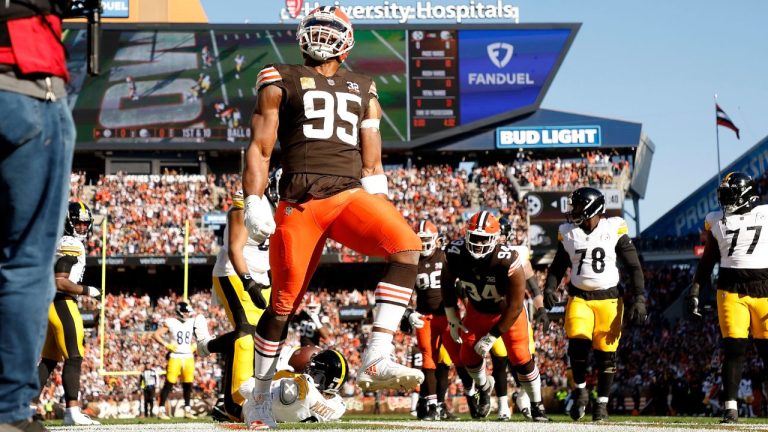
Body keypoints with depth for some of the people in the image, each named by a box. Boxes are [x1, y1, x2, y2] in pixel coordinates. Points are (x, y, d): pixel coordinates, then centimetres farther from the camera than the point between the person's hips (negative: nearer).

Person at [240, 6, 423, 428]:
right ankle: (259, 397, 18)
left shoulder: (363, 90, 23)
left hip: (351, 193, 3)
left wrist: (378, 211, 11)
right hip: (301, 199, -2)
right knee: (283, 304, -1)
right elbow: (259, 148, 8)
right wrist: (254, 203, -4)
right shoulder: (281, 81, 14)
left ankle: (376, 360, -29)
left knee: (407, 246, -26)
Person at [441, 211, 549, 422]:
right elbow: (447, 282, -3)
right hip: (477, 310, 4)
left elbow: (515, 306, -28)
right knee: (469, 356, 2)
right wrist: (452, 318, -1)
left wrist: (492, 336, -23)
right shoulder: (456, 253, -27)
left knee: (520, 358, -9)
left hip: (508, 311, -4)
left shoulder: (508, 262, -39)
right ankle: (484, 387, 36)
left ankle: (536, 405, 13)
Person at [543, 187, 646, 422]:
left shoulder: (614, 230, -6)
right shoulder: (568, 233, 3)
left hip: (608, 299, -1)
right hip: (579, 298, 1)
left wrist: (639, 299, -9)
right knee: (578, 344, -18)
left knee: (606, 354, 1)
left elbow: (633, 267, -2)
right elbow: (558, 266, 12)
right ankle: (580, 391, 5)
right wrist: (549, 288, -6)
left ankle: (602, 403, 17)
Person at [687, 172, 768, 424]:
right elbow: (707, 261, 13)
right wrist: (694, 292, 8)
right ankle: (730, 408, -2)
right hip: (731, 290, 1)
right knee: (734, 348, -6)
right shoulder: (717, 221, 9)